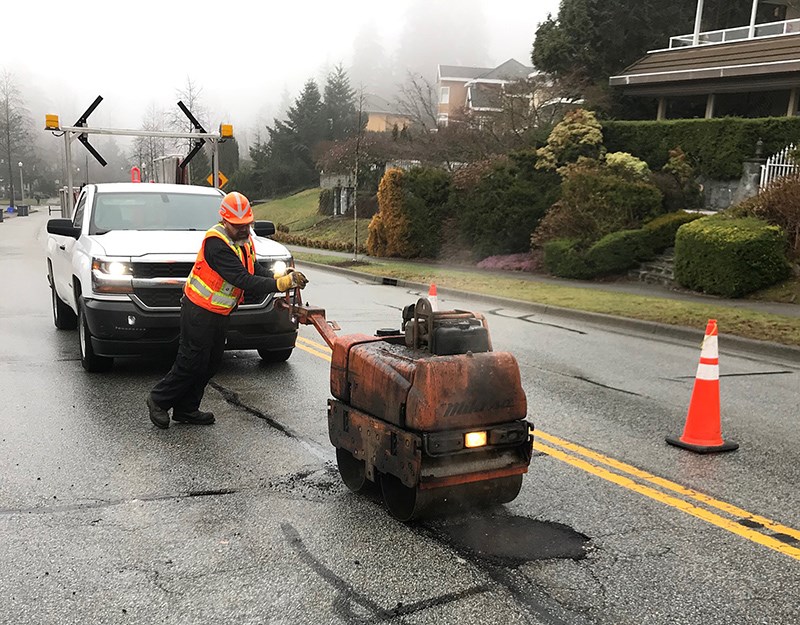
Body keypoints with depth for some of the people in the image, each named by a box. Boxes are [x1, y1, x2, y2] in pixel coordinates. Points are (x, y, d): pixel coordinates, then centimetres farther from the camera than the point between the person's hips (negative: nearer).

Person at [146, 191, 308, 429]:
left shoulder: (244, 240, 4)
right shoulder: (217, 242, -25)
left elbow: (257, 270, 1)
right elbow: (242, 280, -32)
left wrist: (280, 279, -19)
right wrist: (281, 283, -36)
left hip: (219, 313, 9)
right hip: (199, 311, -9)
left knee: (210, 364, 14)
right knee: (192, 362, -2)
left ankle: (186, 410, 25)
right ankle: (159, 400, 18)